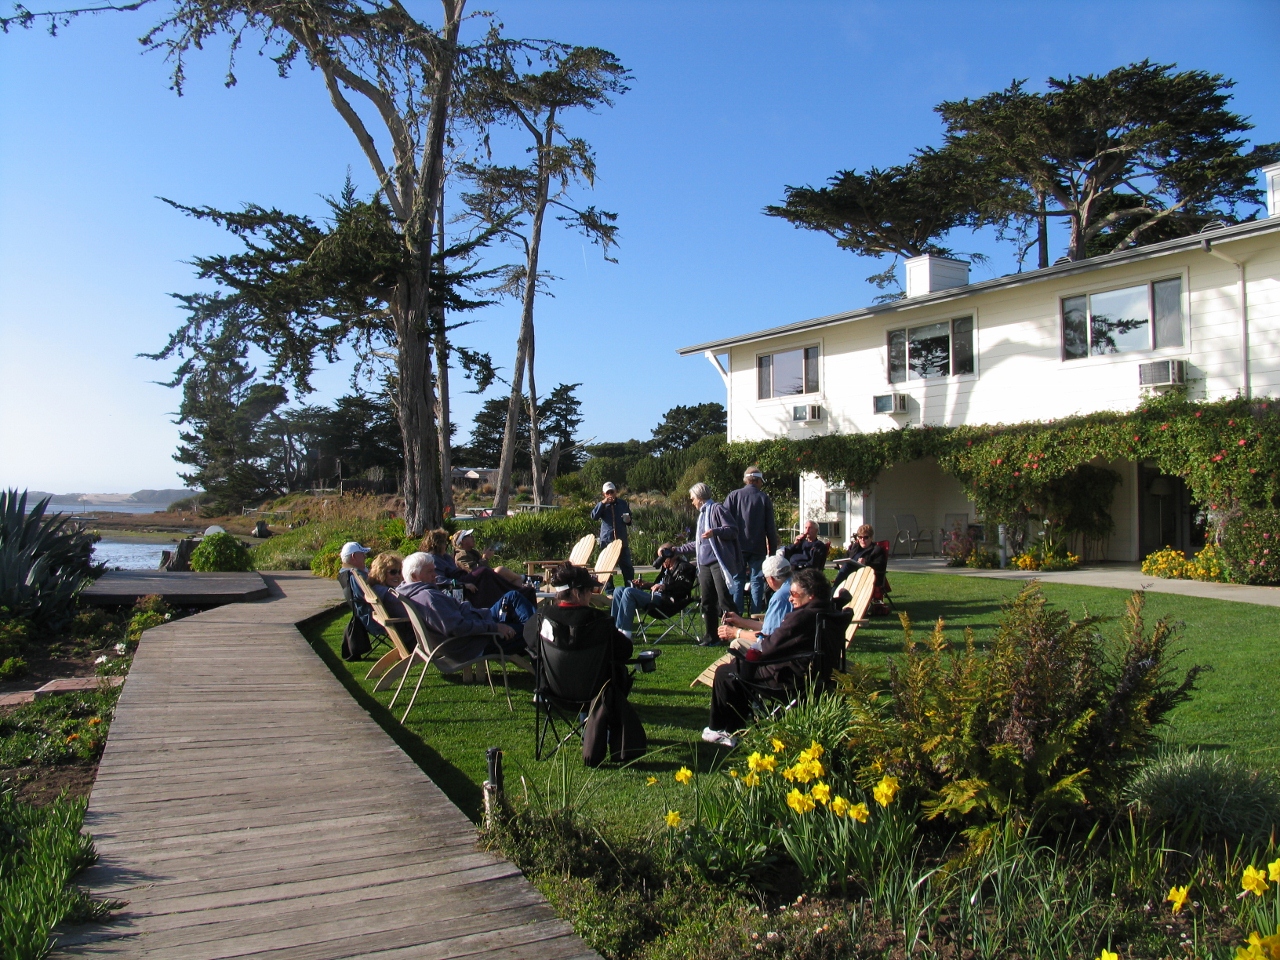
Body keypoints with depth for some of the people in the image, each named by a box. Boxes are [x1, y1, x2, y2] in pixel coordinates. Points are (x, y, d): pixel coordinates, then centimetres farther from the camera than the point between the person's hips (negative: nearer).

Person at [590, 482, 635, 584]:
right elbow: (594, 516, -15)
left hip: (622, 541, 1)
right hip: (607, 540, -1)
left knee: (627, 566, 3)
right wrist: (602, 503, -22)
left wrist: (628, 520, -2)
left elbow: (629, 517, 22)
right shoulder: (602, 505, 2)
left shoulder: (623, 503, 8)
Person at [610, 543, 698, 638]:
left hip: (667, 601, -11)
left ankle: (625, 631, -26)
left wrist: (664, 586, -30)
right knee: (619, 591, 7)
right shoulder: (667, 568, 28)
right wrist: (646, 585, 21)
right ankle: (614, 626, -3)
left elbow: (685, 586, -19)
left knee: (629, 592, -26)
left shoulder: (684, 567, -2)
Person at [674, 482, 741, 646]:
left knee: (724, 599, -11)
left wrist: (715, 532, -26)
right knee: (707, 602, 8)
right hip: (704, 564, 9)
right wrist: (678, 550, 33)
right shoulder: (702, 515, 24)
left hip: (719, 562, -9)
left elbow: (733, 530, -12)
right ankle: (711, 636, 15)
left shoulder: (716, 509, -3)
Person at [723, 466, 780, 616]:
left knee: (737, 581, 6)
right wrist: (773, 550, 5)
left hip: (737, 546, 1)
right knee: (757, 581, 5)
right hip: (758, 547, -1)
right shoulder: (764, 498, 0)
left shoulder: (733, 496, 2)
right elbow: (771, 528, 0)